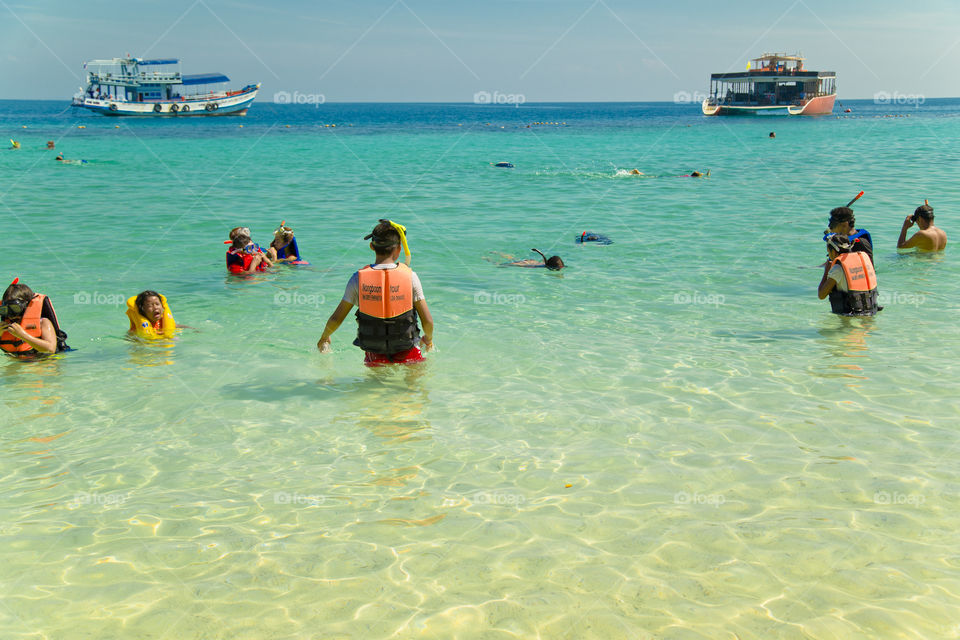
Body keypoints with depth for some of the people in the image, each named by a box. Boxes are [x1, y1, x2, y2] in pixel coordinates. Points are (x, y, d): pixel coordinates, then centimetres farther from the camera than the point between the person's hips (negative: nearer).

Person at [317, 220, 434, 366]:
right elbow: (428, 321, -5)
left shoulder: (358, 278, -6)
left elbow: (336, 319, 1)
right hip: (408, 355, -1)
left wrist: (324, 338, 21)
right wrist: (428, 338, 17)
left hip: (375, 358, 1)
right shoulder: (409, 276, -8)